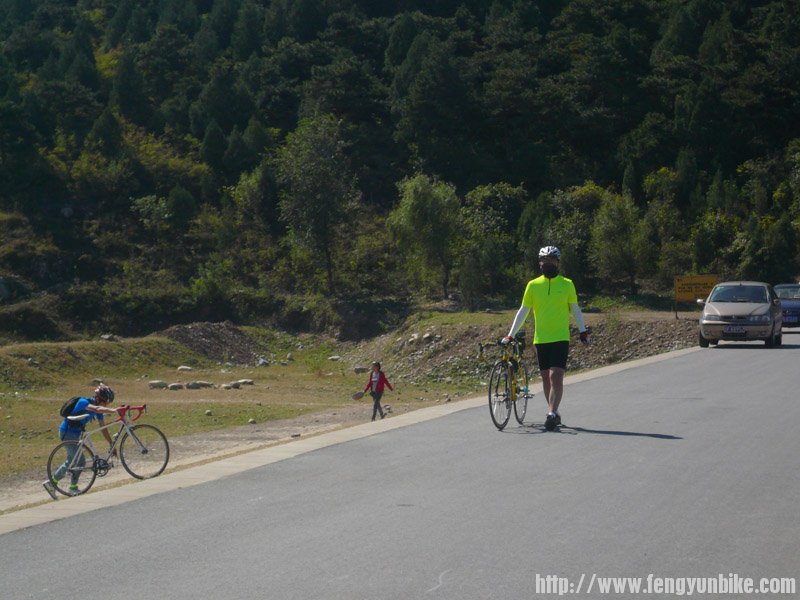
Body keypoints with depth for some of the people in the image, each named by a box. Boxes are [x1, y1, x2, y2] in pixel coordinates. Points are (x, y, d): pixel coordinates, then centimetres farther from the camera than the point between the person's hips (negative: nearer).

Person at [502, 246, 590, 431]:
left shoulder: (567, 284, 2)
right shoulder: (533, 285, 5)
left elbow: (575, 309, 8)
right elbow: (523, 311, 6)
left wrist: (583, 331, 2)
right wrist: (511, 334, 1)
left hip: (560, 338, -3)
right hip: (540, 339, 3)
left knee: (555, 376, -14)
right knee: (545, 377, 8)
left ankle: (552, 413, -14)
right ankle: (554, 413, 20)